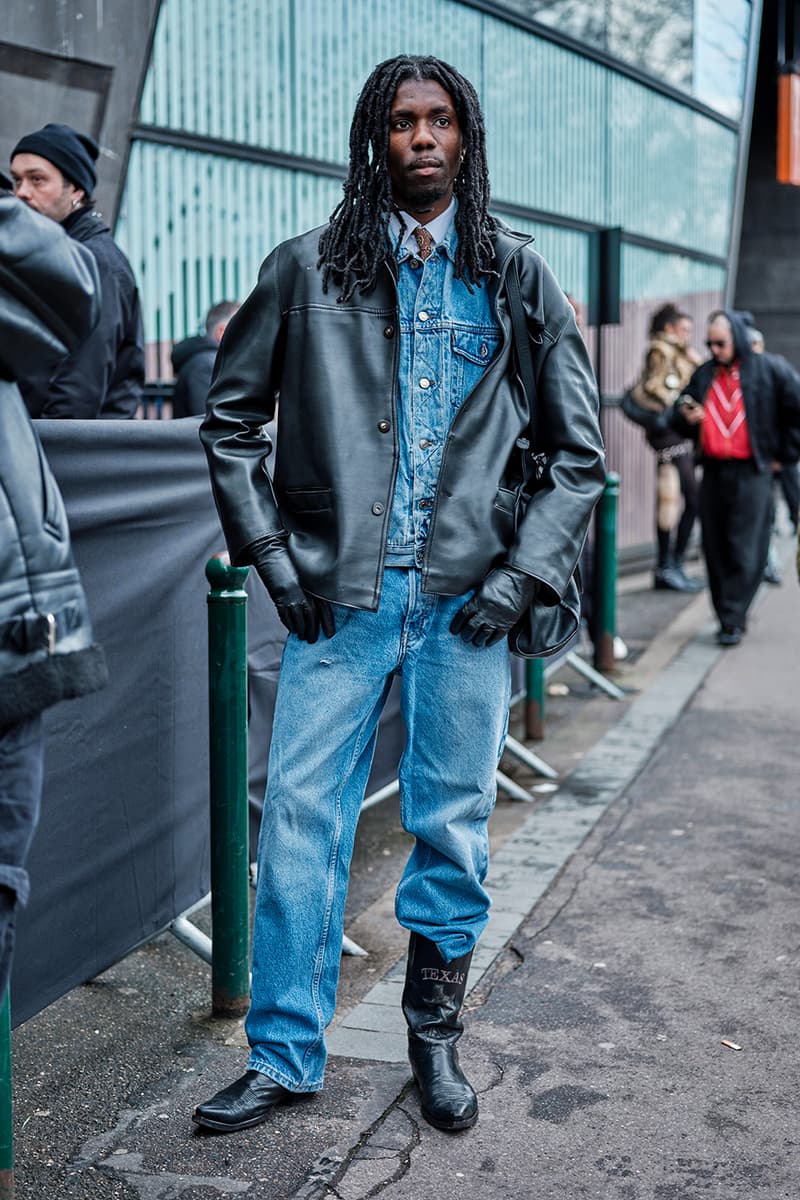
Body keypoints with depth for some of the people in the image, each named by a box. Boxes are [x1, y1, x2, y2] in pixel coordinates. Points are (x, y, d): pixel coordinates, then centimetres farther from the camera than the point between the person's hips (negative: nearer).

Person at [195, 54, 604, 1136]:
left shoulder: (516, 278, 9)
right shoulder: (308, 269, 6)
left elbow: (578, 450, 10)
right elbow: (230, 417, 11)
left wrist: (525, 571, -1)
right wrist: (271, 551, 1)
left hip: (466, 600, 1)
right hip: (339, 596, 0)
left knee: (454, 826, 7)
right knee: (300, 823, -1)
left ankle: (435, 1037, 25)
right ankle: (283, 1056, 13)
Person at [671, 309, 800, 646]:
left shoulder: (770, 371, 0)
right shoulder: (703, 375, 14)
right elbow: (678, 420, 20)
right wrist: (686, 418, -3)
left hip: (751, 473, -5)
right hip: (713, 473, 5)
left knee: (745, 551, -7)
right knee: (715, 549, 6)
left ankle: (733, 618, -5)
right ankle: (728, 617, 16)